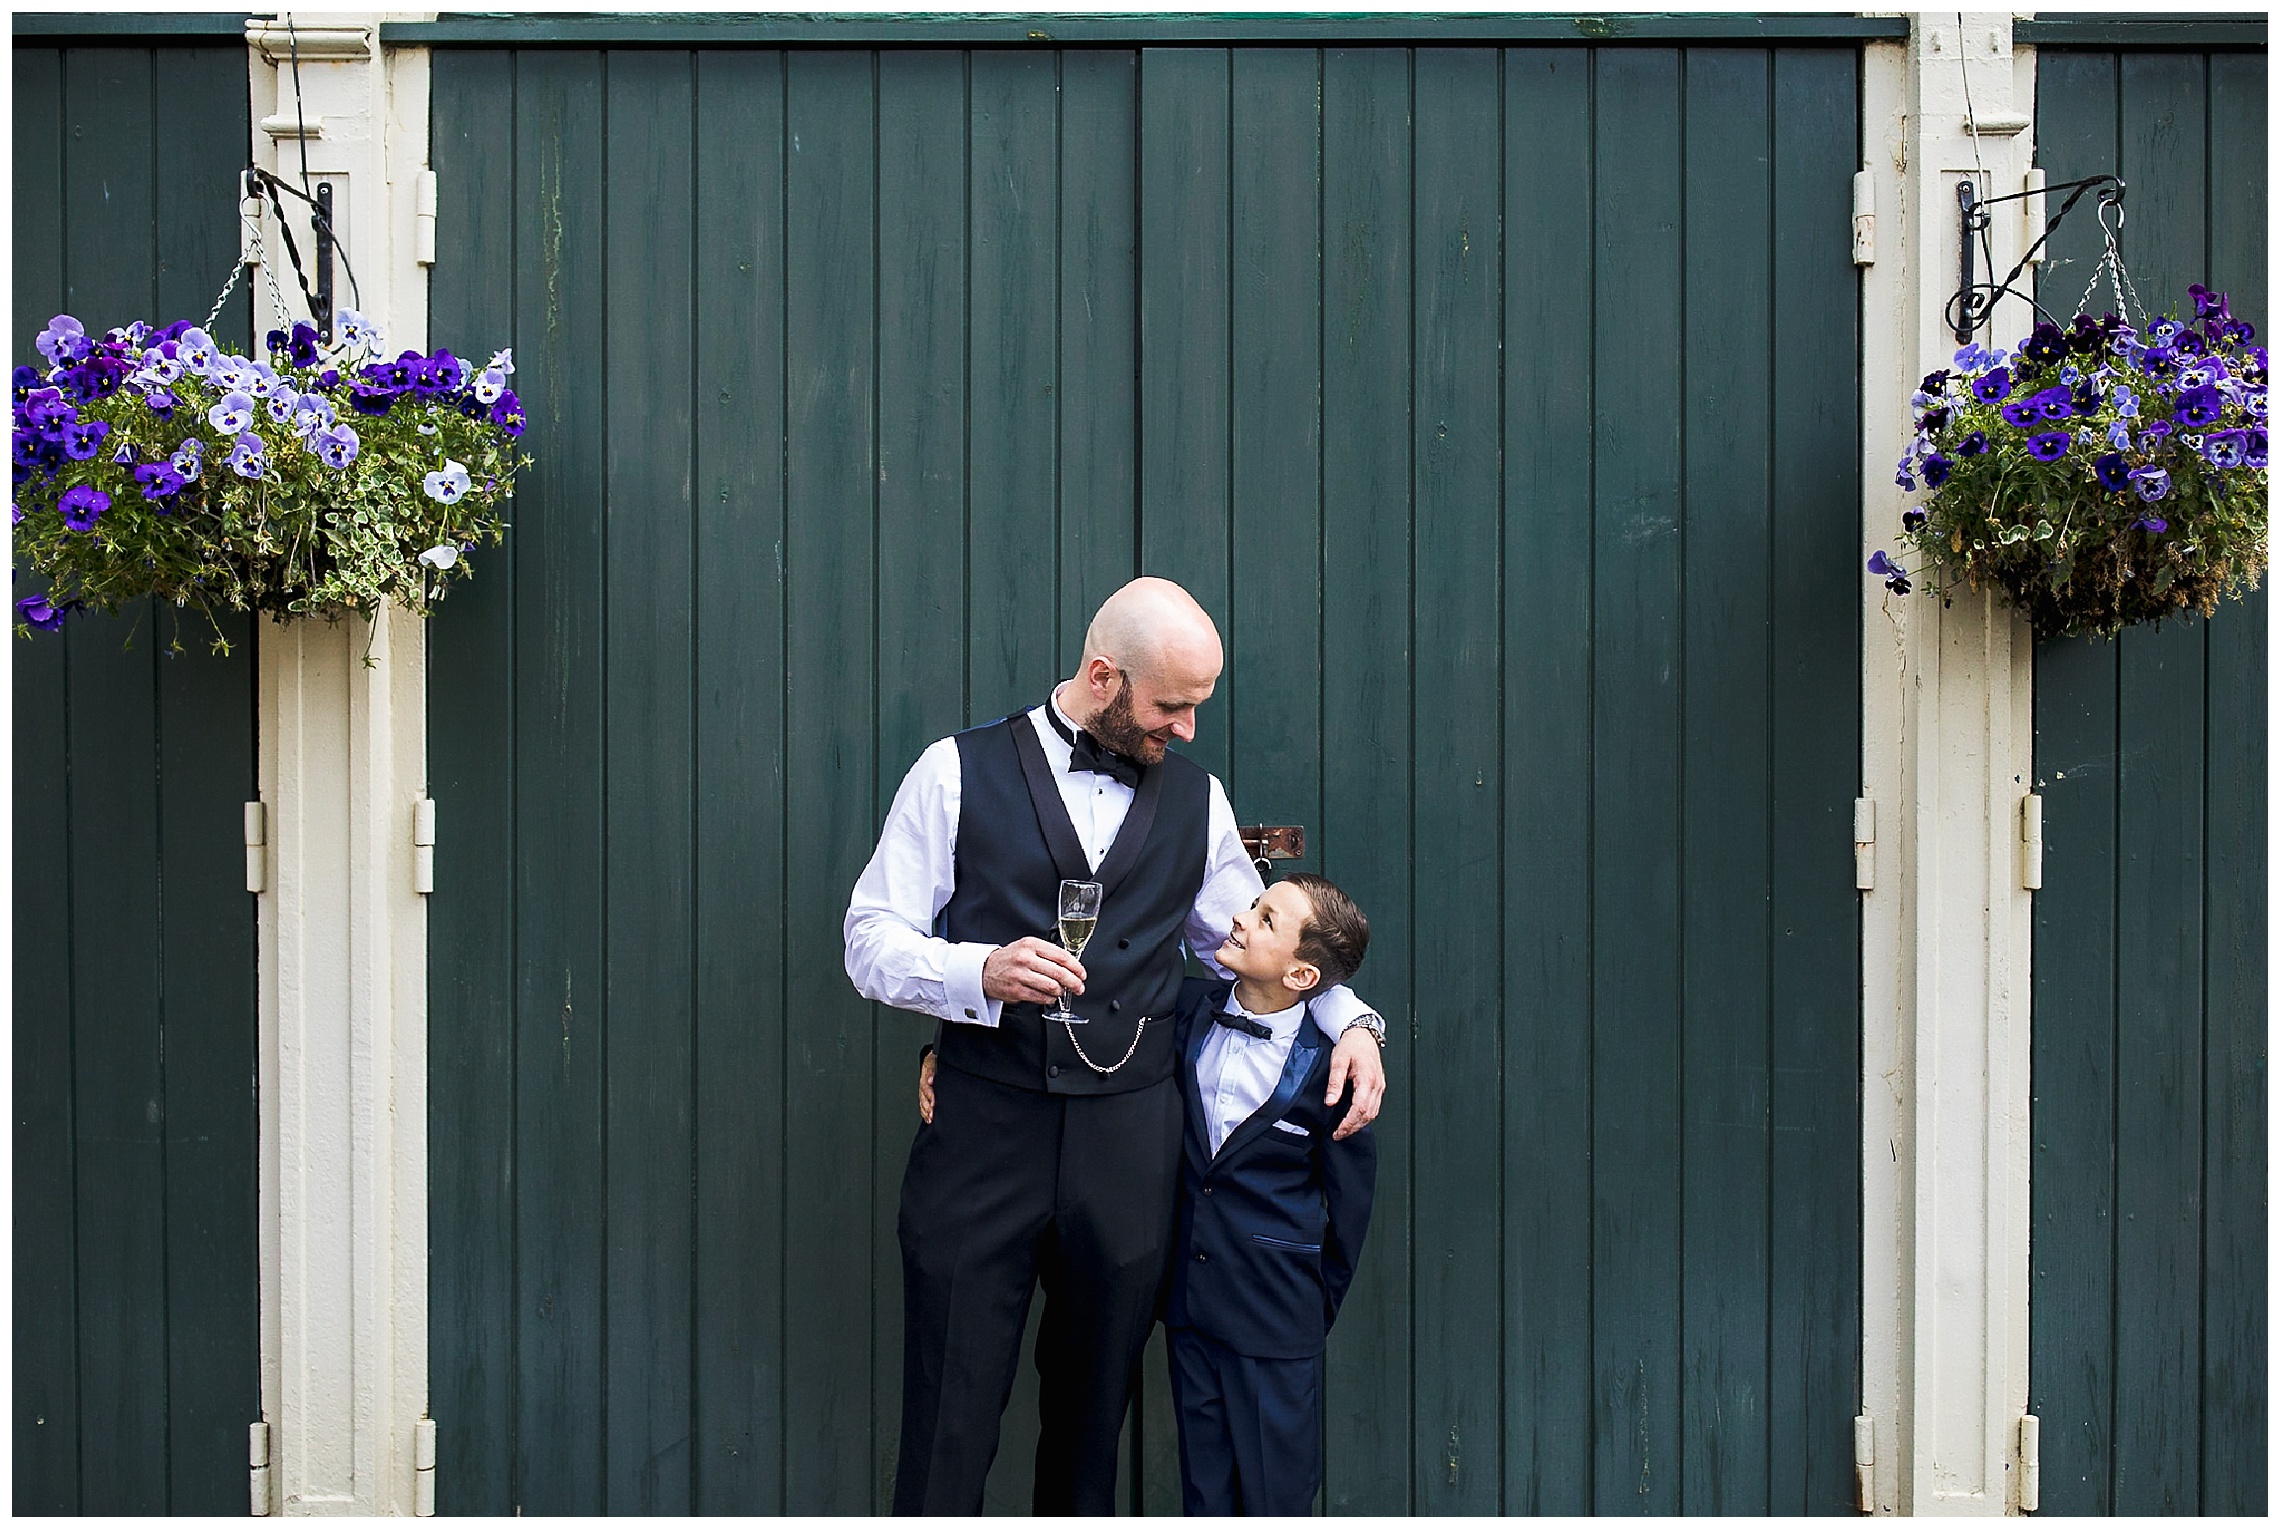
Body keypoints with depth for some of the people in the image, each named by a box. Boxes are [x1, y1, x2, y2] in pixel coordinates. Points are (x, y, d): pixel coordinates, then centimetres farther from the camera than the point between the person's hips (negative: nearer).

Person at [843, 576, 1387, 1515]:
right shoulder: (960, 772, 1)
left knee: (1092, 1415, 10)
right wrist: (983, 971, -20)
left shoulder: (1196, 797, 12)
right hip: (983, 1128, -3)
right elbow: (871, 942, -2)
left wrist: (1352, 1020, 5)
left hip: (1127, 1144, 3)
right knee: (951, 1420, -3)